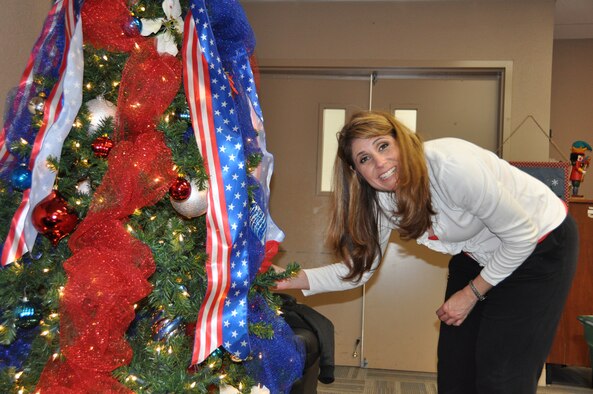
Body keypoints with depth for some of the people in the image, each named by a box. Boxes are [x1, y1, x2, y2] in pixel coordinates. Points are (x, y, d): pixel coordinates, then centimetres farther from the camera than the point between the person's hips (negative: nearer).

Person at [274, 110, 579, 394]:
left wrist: (471, 293, -16)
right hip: (478, 255, 6)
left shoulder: (451, 165, -34)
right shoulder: (382, 199, -12)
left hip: (540, 244, -6)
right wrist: (293, 280, -19)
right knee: (453, 368, 7)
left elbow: (521, 235, -24)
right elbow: (358, 268, -7)